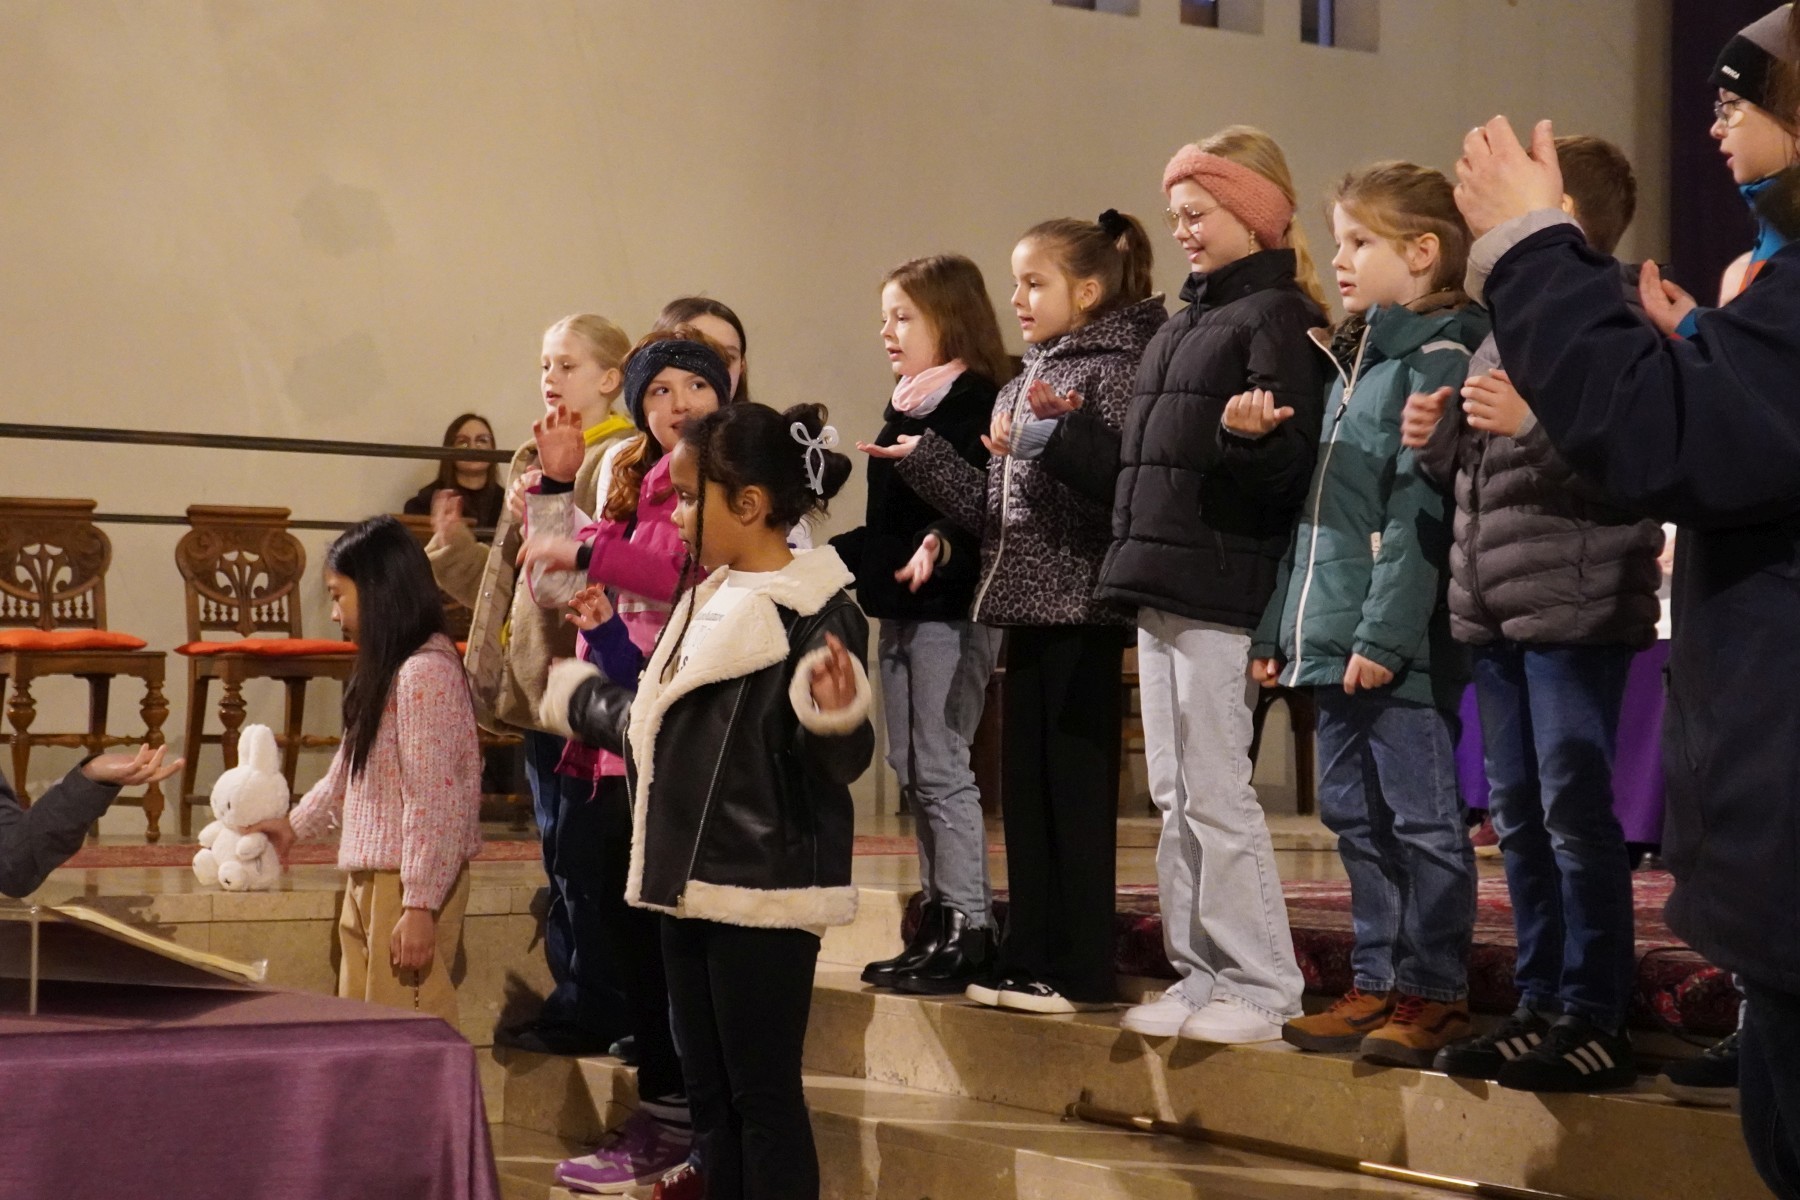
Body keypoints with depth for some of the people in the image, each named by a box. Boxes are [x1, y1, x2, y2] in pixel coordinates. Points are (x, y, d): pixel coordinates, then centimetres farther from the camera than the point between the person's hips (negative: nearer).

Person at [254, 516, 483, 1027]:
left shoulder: (425, 672, -17)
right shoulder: (384, 669, 15)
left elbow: (433, 801, -20)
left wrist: (419, 907, -21)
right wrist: (296, 824, 36)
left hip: (412, 883, -10)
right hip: (370, 875, 10)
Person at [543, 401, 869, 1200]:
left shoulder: (818, 616, -14)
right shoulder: (705, 603, 13)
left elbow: (838, 761, -18)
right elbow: (654, 728, 24)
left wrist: (833, 716, -39)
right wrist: (577, 696, 37)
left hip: (765, 894, -9)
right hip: (690, 882, 9)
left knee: (764, 1096, -2)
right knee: (708, 1094, 13)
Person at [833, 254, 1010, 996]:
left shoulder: (975, 401, -11)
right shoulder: (904, 407, 17)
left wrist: (941, 546, -37)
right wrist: (833, 559, 19)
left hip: (951, 608, -10)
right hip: (899, 608, 10)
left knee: (941, 767, -7)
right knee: (910, 769, 12)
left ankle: (968, 929, -1)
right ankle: (938, 922, 19)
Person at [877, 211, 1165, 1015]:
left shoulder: (1115, 367, -7)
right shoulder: (1023, 384, 17)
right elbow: (996, 511, 16)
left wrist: (1046, 446, -26)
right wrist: (922, 458, 8)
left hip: (1082, 607, -8)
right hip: (1027, 603, 8)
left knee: (1077, 782, -4)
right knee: (1025, 783, 10)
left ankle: (1082, 970, 2)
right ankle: (1032, 956, 17)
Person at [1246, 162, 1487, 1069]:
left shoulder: (1437, 360, -9)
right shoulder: (1353, 363, 19)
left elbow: (1420, 512, -17)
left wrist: (1385, 632, -22)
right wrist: (1280, 624, 18)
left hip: (1395, 646, -9)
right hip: (1331, 637, 9)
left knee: (1420, 816, -2)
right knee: (1356, 815, 13)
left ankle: (1434, 991, 6)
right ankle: (1378, 985, 21)